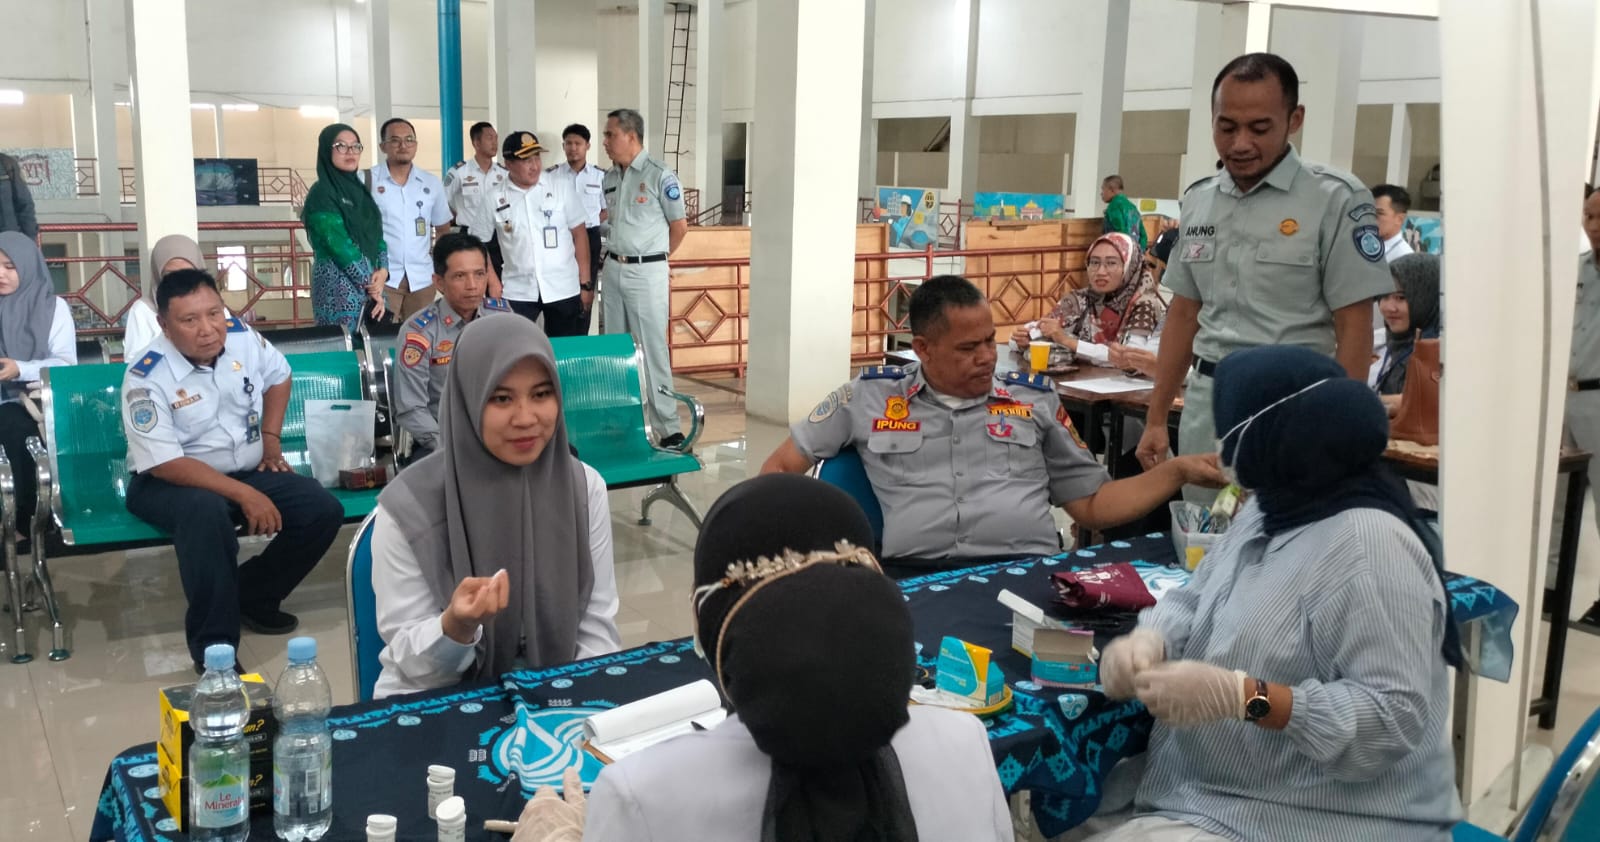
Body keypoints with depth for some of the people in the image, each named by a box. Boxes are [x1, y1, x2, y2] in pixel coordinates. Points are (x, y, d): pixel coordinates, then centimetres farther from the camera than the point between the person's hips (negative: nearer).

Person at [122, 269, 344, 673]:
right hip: (168, 482, -5)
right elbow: (165, 463, -26)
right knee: (206, 511, -40)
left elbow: (278, 375, 17)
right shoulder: (146, 377, -22)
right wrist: (244, 495, -31)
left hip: (247, 471, 6)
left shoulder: (243, 339, -7)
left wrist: (271, 439, 8)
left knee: (323, 511, -15)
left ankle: (251, 596, 8)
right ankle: (214, 649, -30)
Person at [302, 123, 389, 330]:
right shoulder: (322, 193, -7)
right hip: (338, 290, -7)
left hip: (370, 288, 7)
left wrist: (382, 271, -7)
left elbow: (377, 236, 12)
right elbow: (339, 244, -14)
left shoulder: (360, 190, 15)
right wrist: (371, 282, -11)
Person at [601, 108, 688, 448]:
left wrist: (653, 259, 5)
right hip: (613, 269, 7)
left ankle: (668, 427, -1)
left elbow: (680, 226, -5)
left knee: (654, 349, -6)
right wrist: (617, 257, 11)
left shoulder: (660, 176, -11)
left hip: (646, 272, -7)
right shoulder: (609, 178, 10)